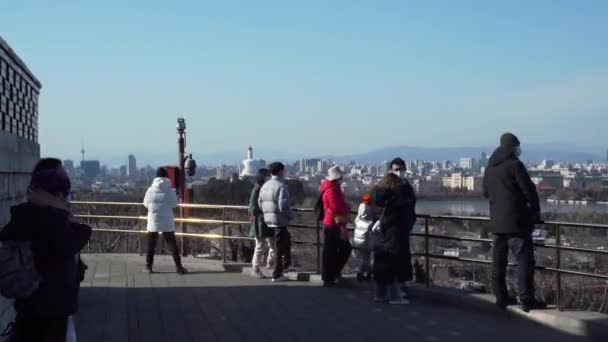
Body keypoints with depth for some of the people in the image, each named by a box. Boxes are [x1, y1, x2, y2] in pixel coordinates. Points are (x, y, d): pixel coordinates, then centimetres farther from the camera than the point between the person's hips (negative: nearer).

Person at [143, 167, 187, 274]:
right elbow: (174, 204, 0)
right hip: (167, 222, 0)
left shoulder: (150, 190, -5)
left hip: (153, 222, 1)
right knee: (172, 244, 5)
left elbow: (145, 204, 6)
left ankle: (148, 267, 12)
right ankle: (178, 266, 3)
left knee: (151, 245, 11)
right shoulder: (170, 191, -7)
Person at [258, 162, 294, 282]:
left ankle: (286, 263, 33)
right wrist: (291, 215, -7)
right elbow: (283, 206, -24)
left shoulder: (265, 186, 8)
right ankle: (277, 275, 7)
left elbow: (260, 203, 11)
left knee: (286, 240, 25)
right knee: (279, 248, 1)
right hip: (280, 220, -8)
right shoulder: (281, 186, -17)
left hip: (269, 220, 8)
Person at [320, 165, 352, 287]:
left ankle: (334, 272, 30)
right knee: (330, 252, -2)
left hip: (337, 225, 10)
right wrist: (347, 207, -8)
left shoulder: (335, 188, 14)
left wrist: (345, 207, -4)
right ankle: (328, 279, 7)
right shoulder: (331, 190, -19)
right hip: (333, 225, -10)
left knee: (346, 248, 17)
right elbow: (337, 208, -25)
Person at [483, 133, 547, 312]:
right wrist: (535, 209, 4)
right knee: (524, 258, -5)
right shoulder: (514, 165, -12)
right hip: (516, 220, -7)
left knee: (499, 260, 10)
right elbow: (529, 189, -10)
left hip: (497, 221, 7)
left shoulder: (490, 168, 11)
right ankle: (527, 299, -8)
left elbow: (486, 192, 19)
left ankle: (501, 297, 15)